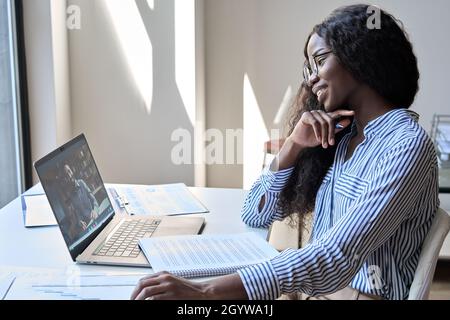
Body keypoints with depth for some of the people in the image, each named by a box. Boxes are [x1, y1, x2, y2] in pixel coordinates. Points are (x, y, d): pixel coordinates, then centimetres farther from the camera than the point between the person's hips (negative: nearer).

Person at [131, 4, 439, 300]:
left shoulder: (406, 145, -15)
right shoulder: (339, 136, 7)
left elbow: (337, 257, -27)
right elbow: (256, 215, 9)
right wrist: (294, 144, -6)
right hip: (318, 290, 6)